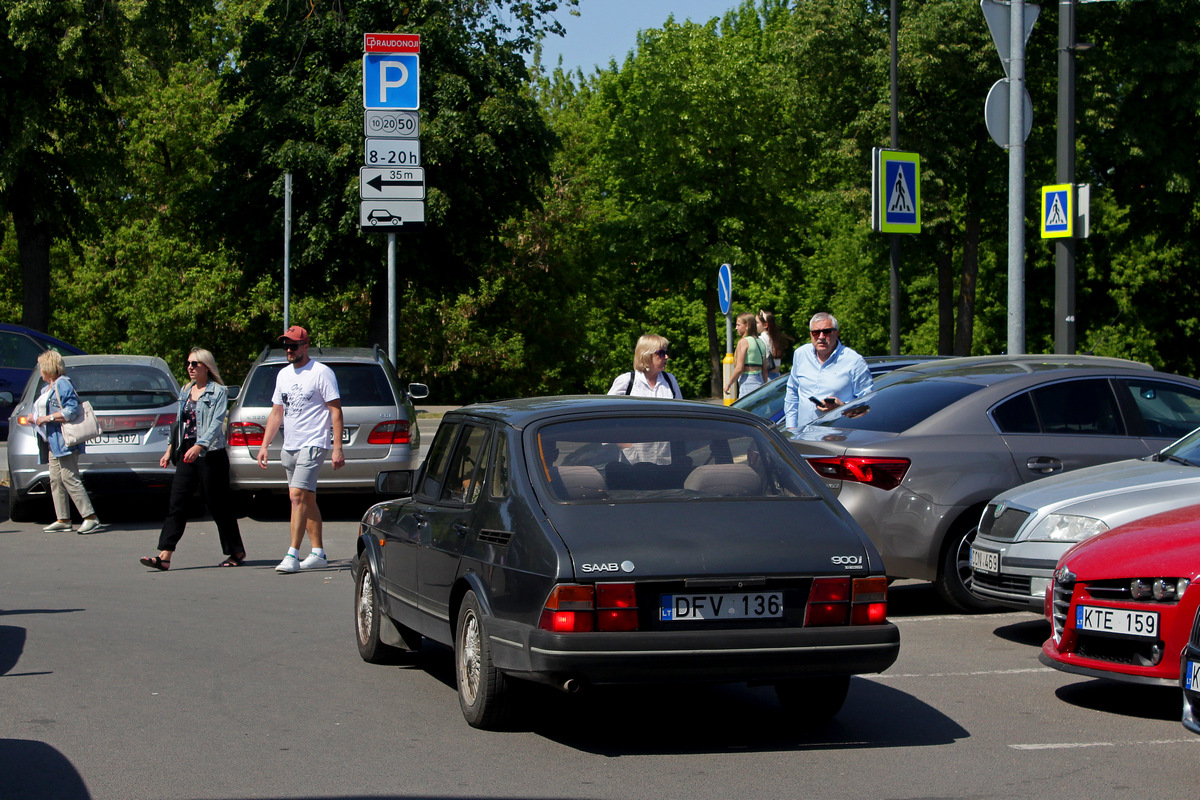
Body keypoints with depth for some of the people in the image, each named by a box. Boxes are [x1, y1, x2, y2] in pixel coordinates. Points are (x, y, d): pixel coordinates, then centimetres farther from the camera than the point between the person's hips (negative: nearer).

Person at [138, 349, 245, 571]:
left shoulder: (218, 392, -6)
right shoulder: (185, 391, 15)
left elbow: (216, 423, -18)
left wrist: (199, 446, -31)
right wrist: (170, 450, 16)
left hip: (211, 454, -6)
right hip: (186, 454, 6)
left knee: (218, 505, 1)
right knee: (176, 503, -4)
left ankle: (237, 552, 15)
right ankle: (164, 556, -10)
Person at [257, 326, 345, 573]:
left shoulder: (321, 373, -7)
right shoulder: (283, 375, 14)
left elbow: (336, 411, -9)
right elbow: (276, 413, 20)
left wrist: (337, 448, -15)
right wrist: (264, 445, 13)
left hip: (313, 444, -8)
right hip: (290, 447, 8)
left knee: (297, 495, -18)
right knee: (307, 499, 12)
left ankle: (293, 555, -20)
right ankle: (318, 553, 20)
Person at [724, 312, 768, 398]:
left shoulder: (743, 342, -8)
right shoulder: (761, 342, 14)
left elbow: (739, 368, -13)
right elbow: (765, 370, 16)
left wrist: (728, 384, -3)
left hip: (747, 384, -8)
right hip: (759, 384, 8)